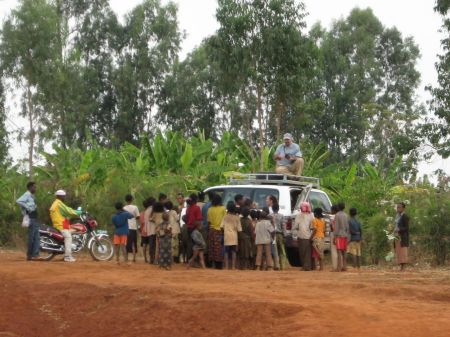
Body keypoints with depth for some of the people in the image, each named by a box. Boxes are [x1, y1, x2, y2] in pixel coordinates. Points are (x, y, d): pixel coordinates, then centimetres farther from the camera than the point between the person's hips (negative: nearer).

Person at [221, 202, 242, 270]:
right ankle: (233, 266, -2)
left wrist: (224, 231, 7)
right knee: (234, 252, 2)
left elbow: (222, 226, -8)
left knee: (226, 252, 4)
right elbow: (239, 229, -3)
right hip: (234, 237, 0)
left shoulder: (225, 216, -2)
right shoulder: (237, 217, -1)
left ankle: (226, 266, 0)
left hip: (227, 236, 0)